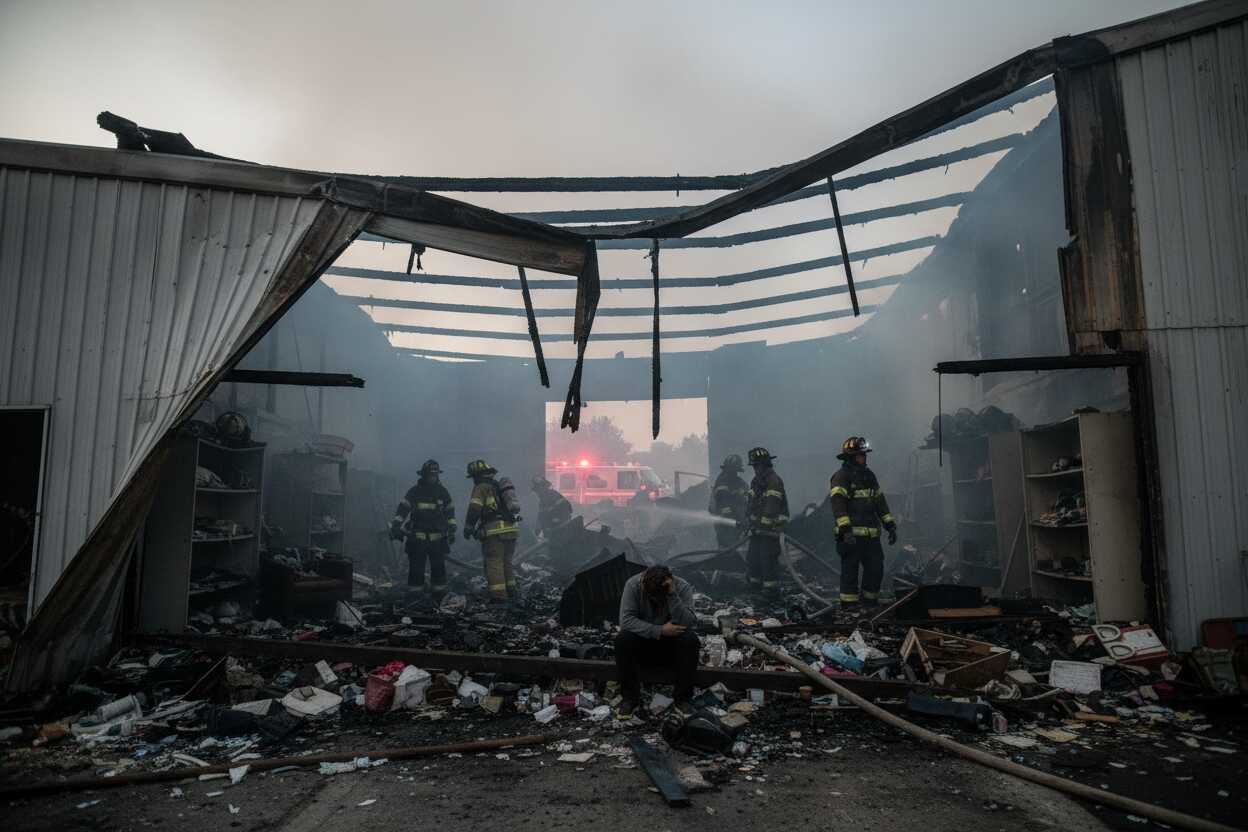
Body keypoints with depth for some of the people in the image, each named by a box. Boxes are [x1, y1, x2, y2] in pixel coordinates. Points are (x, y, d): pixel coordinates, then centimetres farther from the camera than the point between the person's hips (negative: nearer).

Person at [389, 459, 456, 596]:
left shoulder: (443, 491, 6)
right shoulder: (414, 491, -1)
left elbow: (450, 512, 13)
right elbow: (402, 510, -5)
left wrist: (451, 531, 9)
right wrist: (396, 527, -17)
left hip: (437, 538, 2)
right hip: (417, 538, -2)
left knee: (438, 567, 5)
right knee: (416, 568, 1)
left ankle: (438, 594, 16)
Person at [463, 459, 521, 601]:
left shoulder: (481, 488, -3)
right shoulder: (501, 486, 22)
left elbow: (474, 510, -10)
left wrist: (468, 529, -1)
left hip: (495, 531, -8)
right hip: (512, 529, 8)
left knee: (494, 563, -3)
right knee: (506, 562, 19)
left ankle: (498, 595, -6)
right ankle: (510, 591, 25)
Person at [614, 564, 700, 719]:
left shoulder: (683, 587, -19)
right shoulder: (633, 584, -19)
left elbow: (688, 624, -29)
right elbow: (626, 620, -25)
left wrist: (672, 595, -40)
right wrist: (660, 630, -31)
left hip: (671, 646, 0)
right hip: (643, 645, 0)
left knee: (690, 639, -30)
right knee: (623, 639, -30)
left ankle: (682, 699, -15)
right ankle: (630, 698, -13)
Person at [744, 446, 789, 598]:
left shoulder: (774, 481, -15)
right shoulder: (755, 481, 15)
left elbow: (772, 507, -22)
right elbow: (751, 503, 21)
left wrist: (764, 523, -25)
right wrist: (747, 521, 17)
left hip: (770, 527, -9)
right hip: (757, 526, 9)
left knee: (768, 557, -7)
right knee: (753, 556, 15)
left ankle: (772, 587, 2)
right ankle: (754, 584, 28)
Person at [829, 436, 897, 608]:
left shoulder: (869, 475, 17)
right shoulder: (842, 476, -7)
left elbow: (880, 502, 22)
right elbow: (838, 504, -17)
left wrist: (890, 526, 16)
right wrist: (846, 530, -26)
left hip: (871, 535, 7)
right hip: (851, 535, -7)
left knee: (876, 570, 9)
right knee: (850, 572, -2)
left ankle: (870, 604, 24)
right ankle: (849, 608, 5)